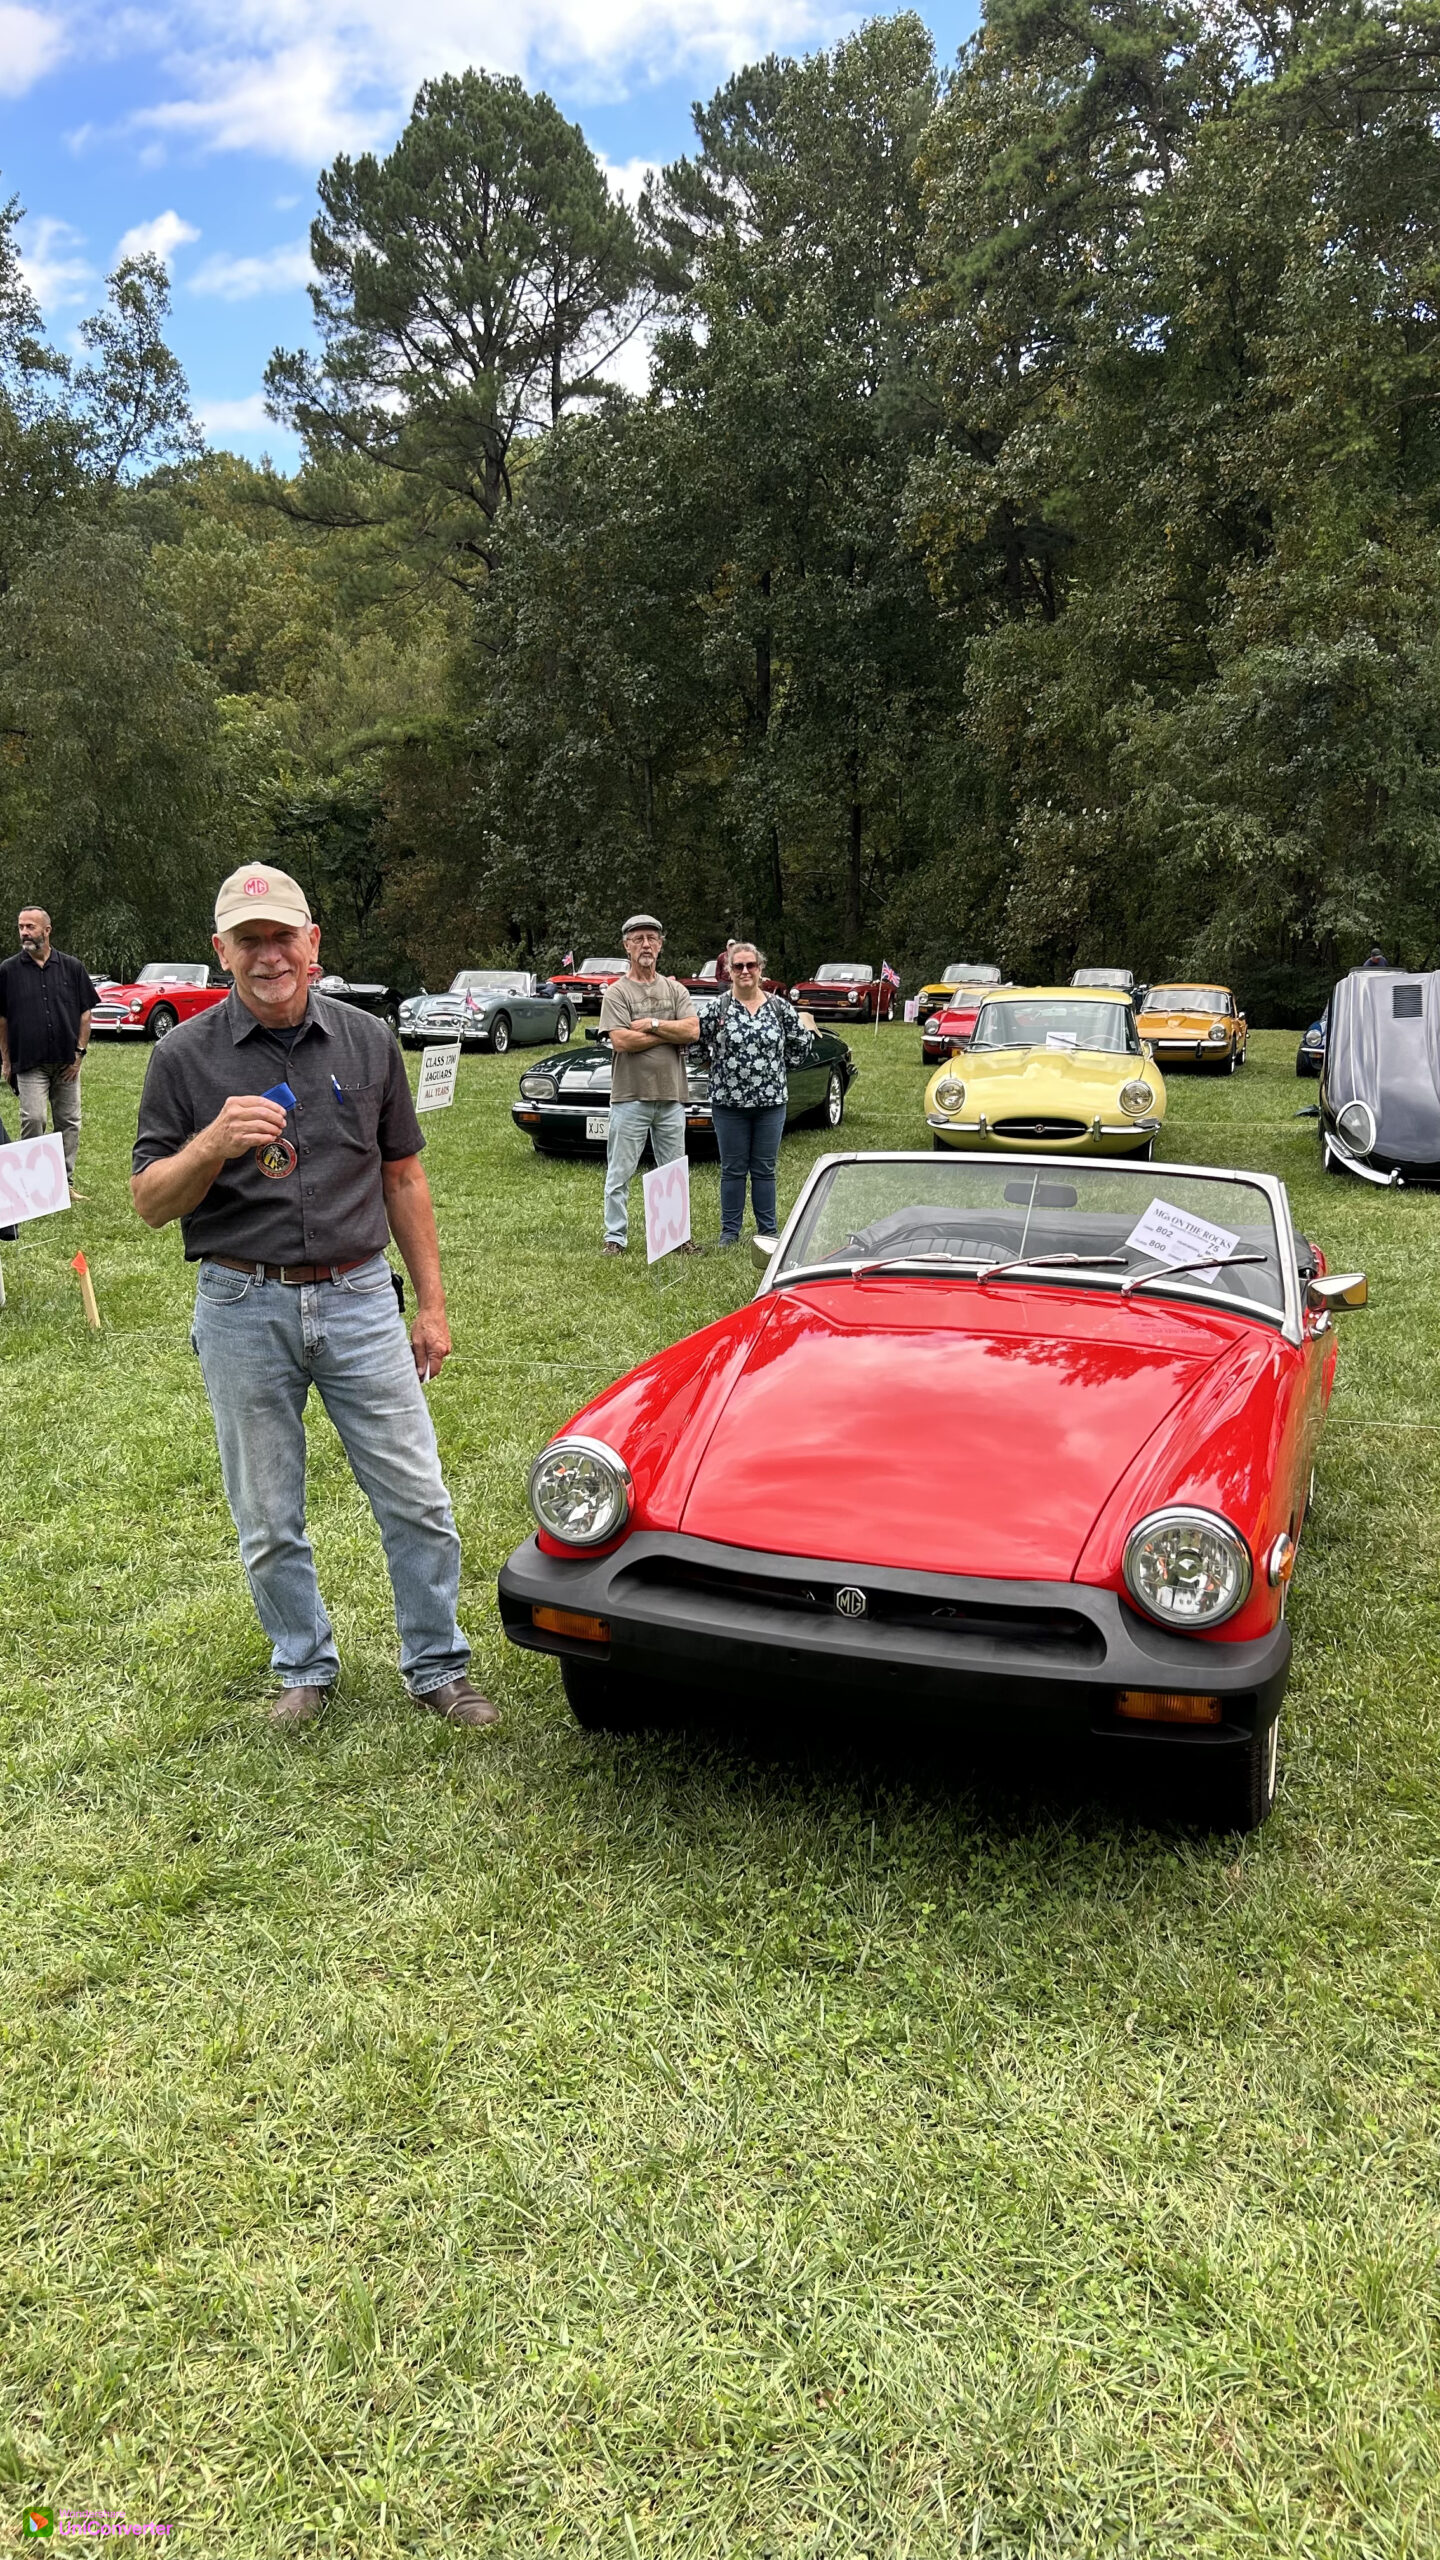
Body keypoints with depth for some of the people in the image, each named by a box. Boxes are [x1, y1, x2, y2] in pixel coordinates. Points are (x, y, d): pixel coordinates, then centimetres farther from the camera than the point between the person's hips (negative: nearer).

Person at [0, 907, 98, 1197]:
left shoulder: (71, 967, 3)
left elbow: (85, 1013, 7)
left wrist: (79, 1052, -1)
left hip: (67, 1061, 2)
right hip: (29, 1062, -2)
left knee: (69, 1122, 6)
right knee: (33, 1119, -12)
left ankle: (66, 1181, 16)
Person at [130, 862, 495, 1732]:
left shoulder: (367, 1041, 3)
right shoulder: (186, 1057, -2)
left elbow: (402, 1176, 9)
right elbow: (151, 1202, -2)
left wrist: (432, 1303, 7)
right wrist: (212, 1145, -23)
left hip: (359, 1300, 1)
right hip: (243, 1310, -1)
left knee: (419, 1501, 2)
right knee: (270, 1522, 10)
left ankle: (438, 1668, 20)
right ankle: (306, 1668, 30)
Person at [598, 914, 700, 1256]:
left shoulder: (676, 990, 10)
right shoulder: (616, 992, -1)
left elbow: (693, 1030, -5)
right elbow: (621, 1041, -15)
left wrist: (651, 1024, -12)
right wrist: (671, 1033, -8)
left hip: (671, 1096, 4)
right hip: (630, 1096, -3)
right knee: (620, 1173, 2)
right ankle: (615, 1237, 9)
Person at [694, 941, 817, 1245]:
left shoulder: (780, 1007, 3)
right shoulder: (718, 1007, -2)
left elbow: (800, 1045, 11)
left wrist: (776, 1067, 6)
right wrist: (718, 1064, 1)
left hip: (771, 1102, 1)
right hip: (729, 1102, -1)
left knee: (764, 1170, 8)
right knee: (733, 1170, 6)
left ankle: (767, 1230, 17)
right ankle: (730, 1230, 16)